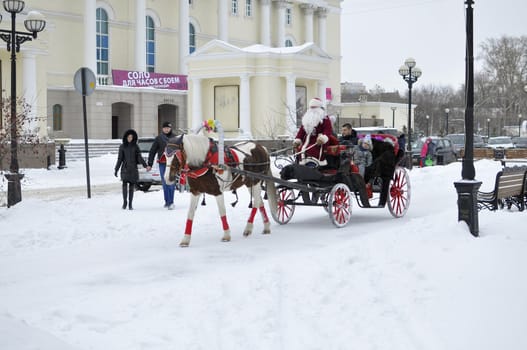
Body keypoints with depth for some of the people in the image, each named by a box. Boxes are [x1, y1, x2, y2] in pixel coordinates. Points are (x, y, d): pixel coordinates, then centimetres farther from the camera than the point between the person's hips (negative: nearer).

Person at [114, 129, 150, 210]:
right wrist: (116, 170, 2)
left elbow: (139, 157, 3)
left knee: (131, 187, 2)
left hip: (133, 169, 1)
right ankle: (124, 201, 2)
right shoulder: (122, 147, 4)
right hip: (125, 169, -1)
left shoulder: (135, 146, 6)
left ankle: (130, 204, 7)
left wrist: (146, 166, -10)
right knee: (124, 185, -13)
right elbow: (119, 159, 6)